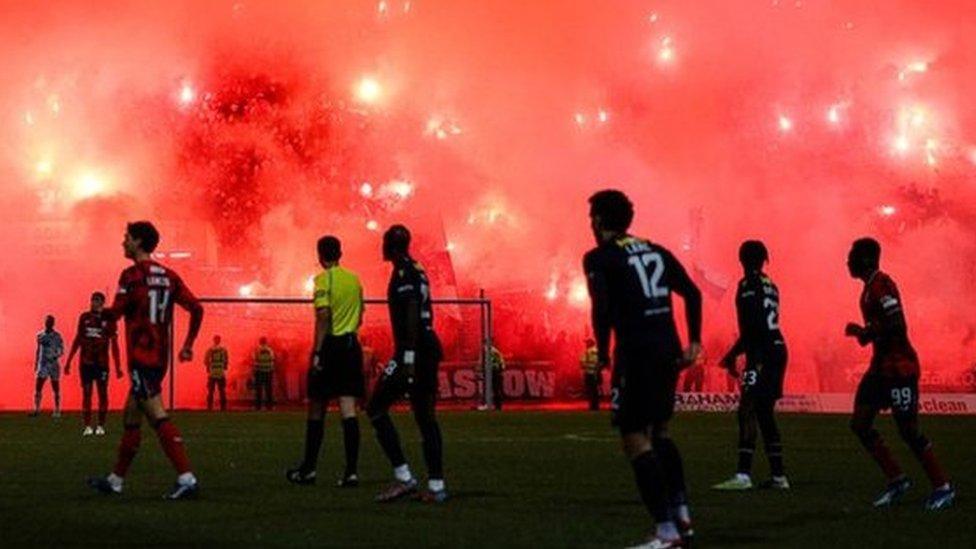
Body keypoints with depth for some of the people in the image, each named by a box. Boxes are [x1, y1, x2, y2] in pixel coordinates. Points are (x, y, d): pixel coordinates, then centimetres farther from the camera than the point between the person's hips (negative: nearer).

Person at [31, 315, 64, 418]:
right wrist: (36, 364, 14)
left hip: (54, 364, -3)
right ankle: (37, 410, -3)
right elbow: (38, 350, 14)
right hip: (42, 364, 3)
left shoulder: (57, 336, -5)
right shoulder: (40, 335, 7)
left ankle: (57, 411, 13)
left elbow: (61, 350, -4)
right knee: (38, 387, -5)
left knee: (56, 389, 5)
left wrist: (55, 356, -22)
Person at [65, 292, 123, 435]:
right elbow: (77, 340, 14)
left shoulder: (108, 319, -2)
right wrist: (68, 361, 13)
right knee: (86, 393, 1)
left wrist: (118, 366, -1)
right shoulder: (84, 317, 6)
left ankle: (101, 426, 9)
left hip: (102, 363, -2)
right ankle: (87, 426, 5)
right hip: (85, 362, 2)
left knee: (102, 394, 1)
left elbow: (114, 344, 1)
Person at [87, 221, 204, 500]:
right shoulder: (168, 276, 12)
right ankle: (115, 480, 24)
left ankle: (187, 479, -23)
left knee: (158, 418, -13)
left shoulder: (132, 275, -9)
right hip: (160, 358, 8)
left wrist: (99, 313, 9)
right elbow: (196, 309, 9)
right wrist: (188, 345, 14)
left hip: (140, 357, -8)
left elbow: (116, 312, -13)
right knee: (130, 419, 16)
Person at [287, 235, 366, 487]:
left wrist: (317, 352, -17)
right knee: (348, 409, 0)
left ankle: (309, 469, 14)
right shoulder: (354, 279, 11)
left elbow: (323, 316, -17)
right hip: (352, 345, 5)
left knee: (316, 409, 6)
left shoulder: (323, 279, -8)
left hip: (330, 345, -5)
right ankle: (351, 471, -7)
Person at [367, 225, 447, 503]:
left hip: (414, 351, -9)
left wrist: (408, 358, -24)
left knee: (376, 407, -3)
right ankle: (436, 486, 7)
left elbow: (412, 316, -20)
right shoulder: (418, 272, 18)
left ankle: (403, 477, -10)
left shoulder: (404, 273, -11)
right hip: (431, 347, 9)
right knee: (425, 416, 10)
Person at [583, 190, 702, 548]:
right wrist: (694, 341, 14)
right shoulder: (656, 251, 17)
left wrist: (602, 352, -5)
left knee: (636, 440, -2)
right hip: (669, 351, 7)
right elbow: (692, 293, 13)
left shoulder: (599, 257, -2)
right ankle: (681, 514, 18)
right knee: (658, 432, 23)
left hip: (636, 354, -7)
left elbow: (602, 307, -15)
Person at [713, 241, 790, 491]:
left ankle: (743, 475, -21)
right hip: (777, 350, 9)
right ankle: (778, 476, 16)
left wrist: (733, 355, -11)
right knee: (765, 414, 14)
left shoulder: (748, 285, -8)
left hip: (761, 355, -9)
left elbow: (752, 328, -16)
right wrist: (734, 354, 24)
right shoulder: (770, 286, 17)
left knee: (747, 411, -13)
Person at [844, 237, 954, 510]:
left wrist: (864, 332, -15)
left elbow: (896, 325, -24)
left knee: (909, 431, -5)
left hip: (898, 367, -10)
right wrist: (864, 333, 7)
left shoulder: (882, 285, -16)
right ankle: (896, 479, 12)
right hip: (880, 366, 10)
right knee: (859, 424, 6)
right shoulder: (870, 287, 15)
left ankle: (943, 487, 6)